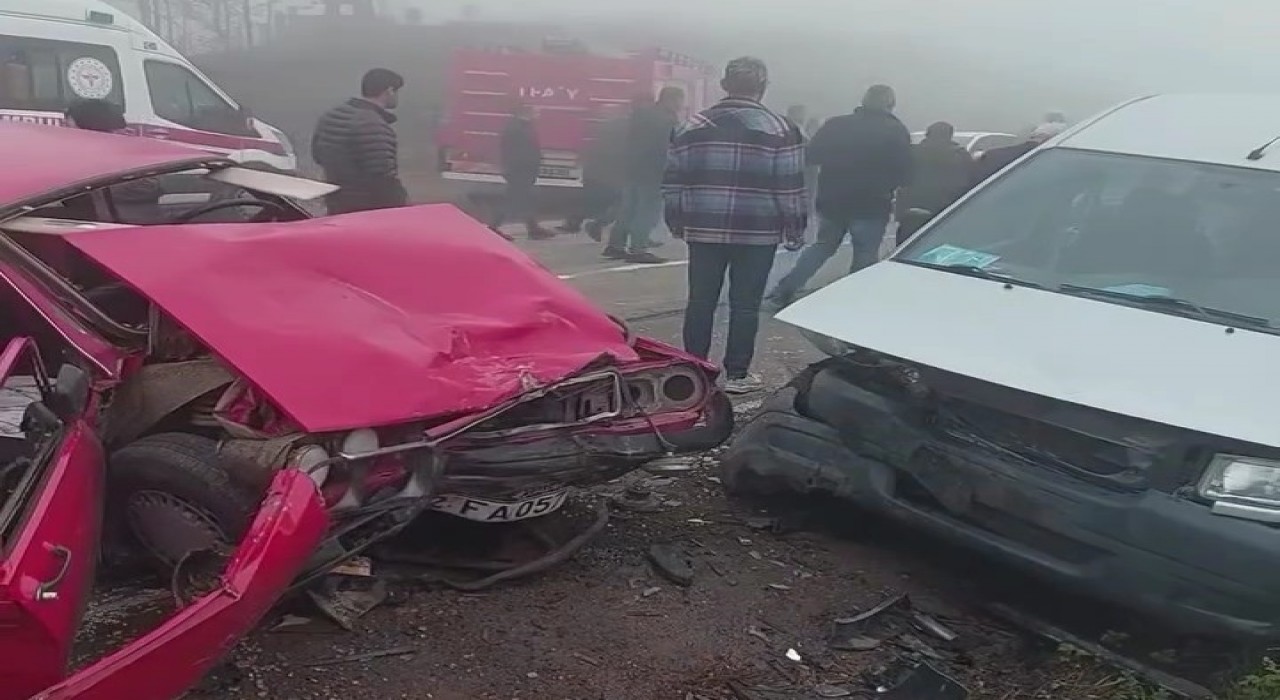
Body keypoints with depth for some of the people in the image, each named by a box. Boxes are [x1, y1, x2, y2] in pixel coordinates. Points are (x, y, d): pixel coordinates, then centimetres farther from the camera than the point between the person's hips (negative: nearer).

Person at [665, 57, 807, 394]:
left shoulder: (693, 126, 6)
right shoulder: (779, 129, -4)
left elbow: (674, 181, 7)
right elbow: (790, 187, -6)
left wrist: (676, 222, 17)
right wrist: (795, 229, 3)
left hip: (704, 229, 3)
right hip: (757, 232, -2)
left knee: (701, 301, 10)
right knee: (745, 304, 5)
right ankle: (737, 374, 10)